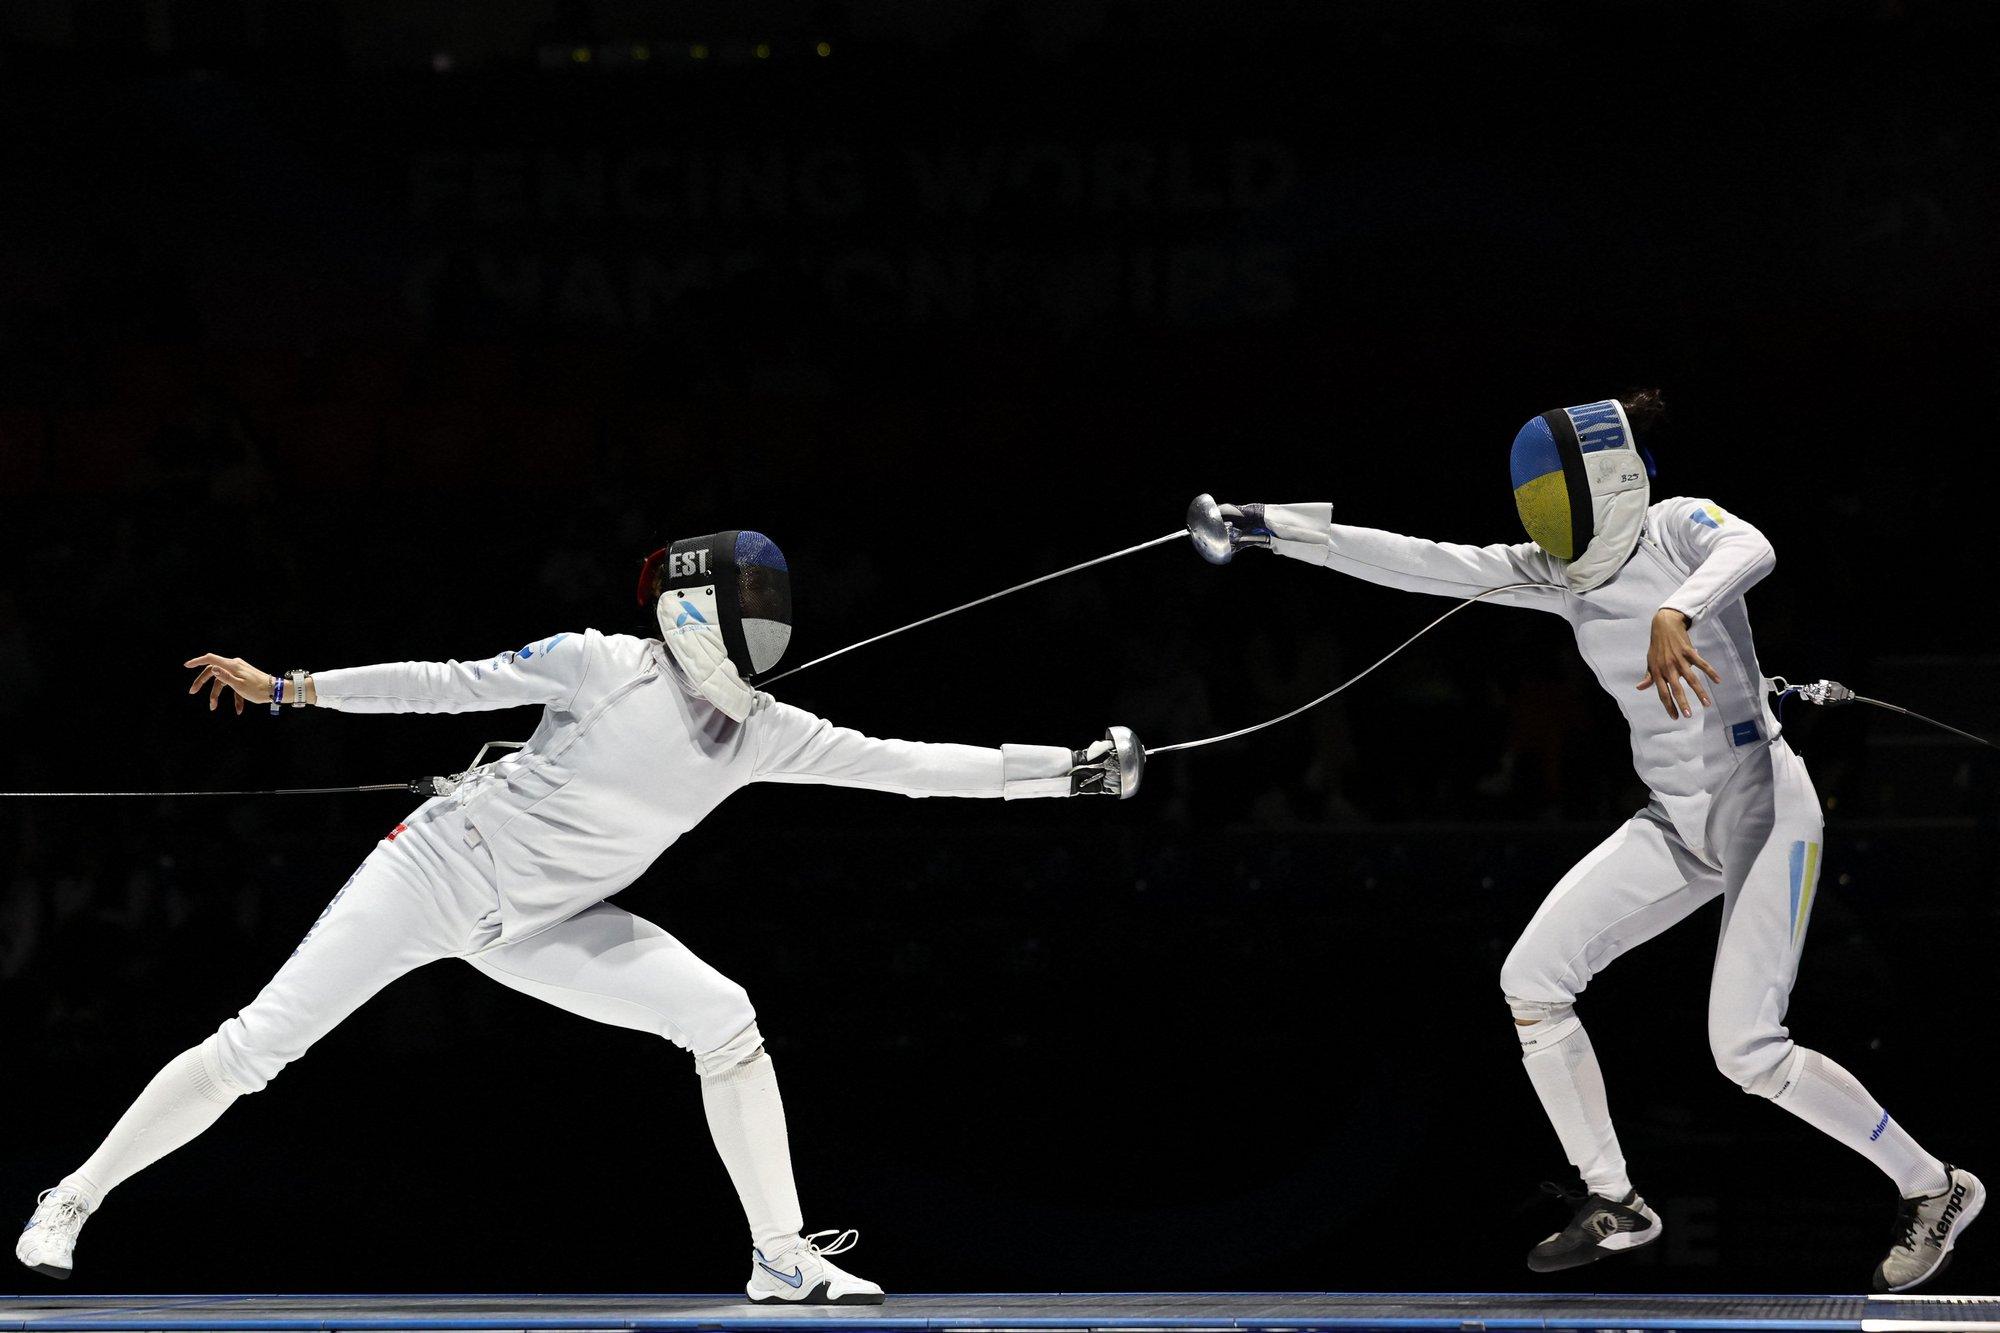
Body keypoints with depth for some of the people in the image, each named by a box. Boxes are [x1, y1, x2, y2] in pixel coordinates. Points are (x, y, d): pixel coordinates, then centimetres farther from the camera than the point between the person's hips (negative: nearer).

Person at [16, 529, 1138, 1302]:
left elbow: (907, 766, -5)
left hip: (539, 926, 5)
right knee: (255, 1051, -10)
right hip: (441, 869, -5)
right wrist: (285, 688, -13)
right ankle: (73, 1203, 4)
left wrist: (1066, 770, -12)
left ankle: (782, 1259, -6)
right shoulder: (608, 666, -16)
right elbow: (451, 684, -12)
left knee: (725, 1020, -11)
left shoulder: (763, 732, -2)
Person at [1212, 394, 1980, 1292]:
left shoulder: (1681, 526, -13)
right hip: (1676, 823, 7)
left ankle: (1932, 1191, 4)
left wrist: (1675, 613, -56)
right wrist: (1272, 528, -6)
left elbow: (1752, 551, -36)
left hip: (1767, 808, -7)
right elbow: (1413, 563, 0)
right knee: (1532, 980, -6)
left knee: (1746, 1052, -15)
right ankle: (1614, 1206, 6)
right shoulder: (1558, 572, 4)